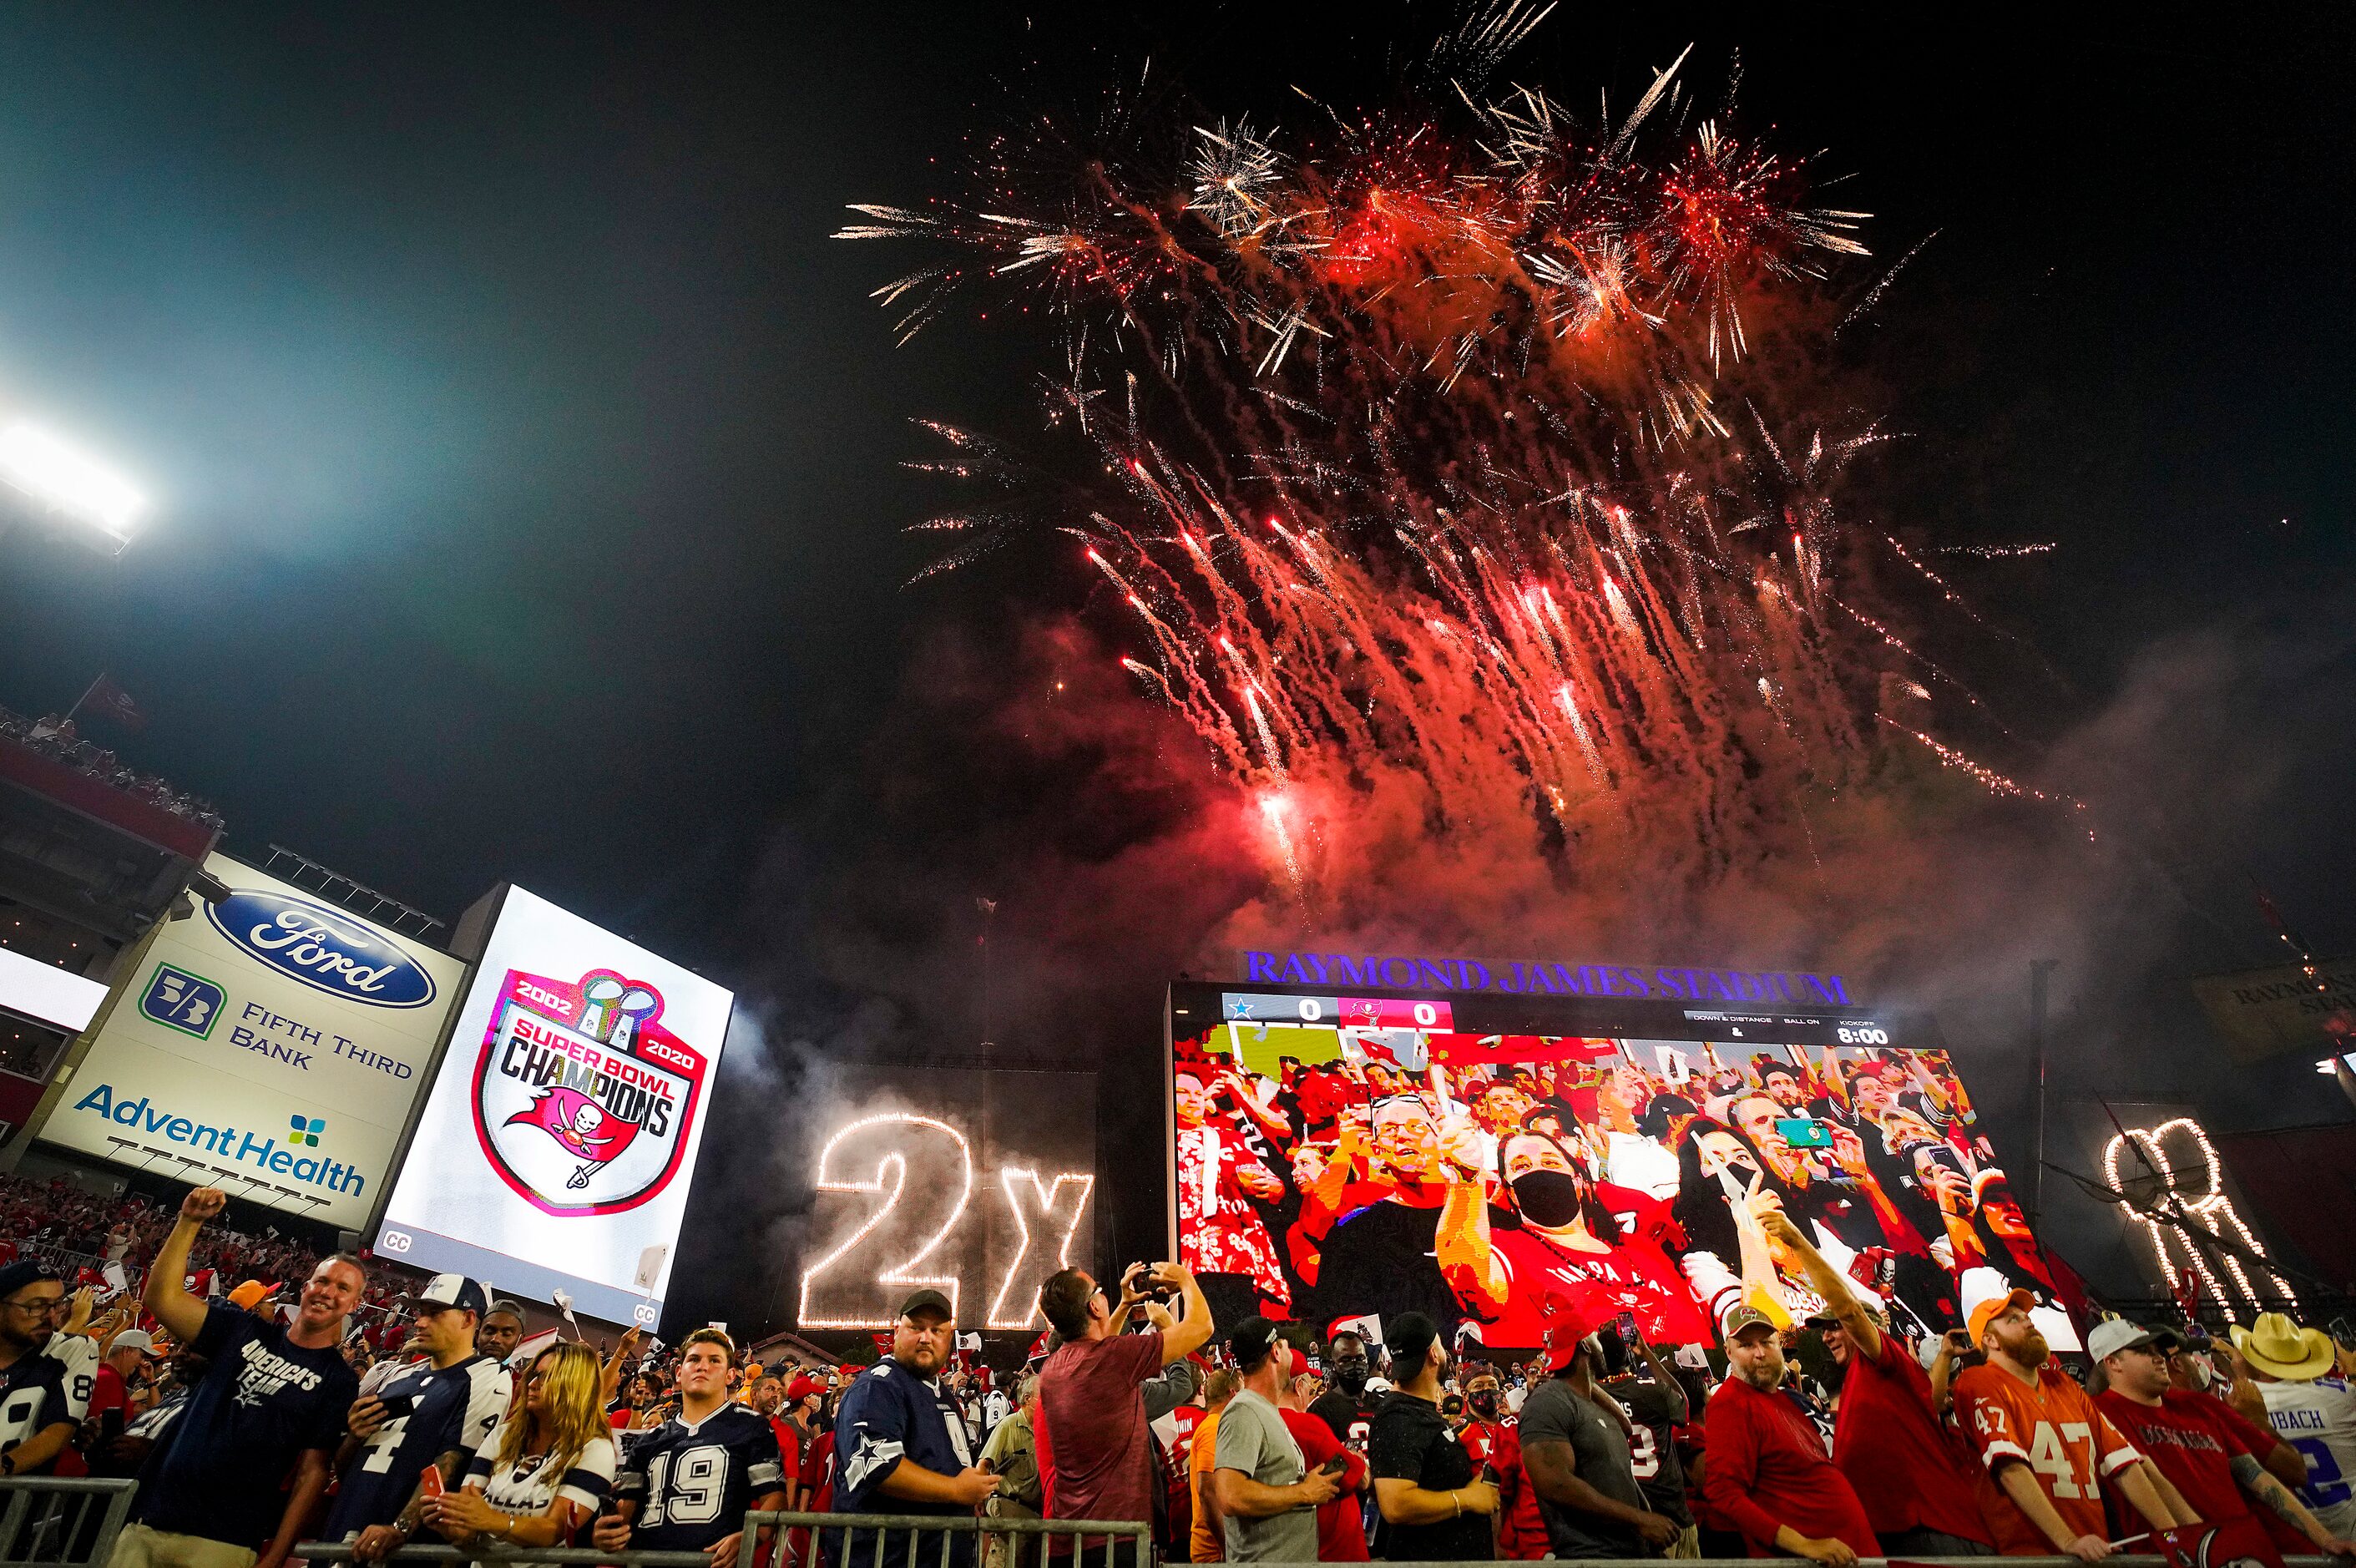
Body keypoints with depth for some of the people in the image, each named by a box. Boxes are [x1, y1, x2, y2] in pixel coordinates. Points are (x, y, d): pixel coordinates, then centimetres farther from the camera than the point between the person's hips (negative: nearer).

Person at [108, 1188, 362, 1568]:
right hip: (148, 1521, 4)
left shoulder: (339, 1381, -4)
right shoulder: (245, 1331, 8)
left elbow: (313, 1473, -7)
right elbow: (161, 1296, 2)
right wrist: (189, 1223, -6)